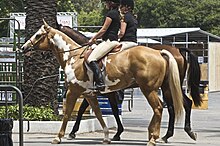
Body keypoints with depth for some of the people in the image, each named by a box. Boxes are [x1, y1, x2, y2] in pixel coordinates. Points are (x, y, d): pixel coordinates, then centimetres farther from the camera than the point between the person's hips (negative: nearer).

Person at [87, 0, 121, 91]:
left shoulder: (111, 13, -11)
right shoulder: (117, 14, 18)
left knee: (91, 59, -19)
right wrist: (97, 37, 22)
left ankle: (100, 83, -29)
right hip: (114, 40, 11)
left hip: (109, 41, -11)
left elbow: (104, 29, -11)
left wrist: (93, 39, -1)